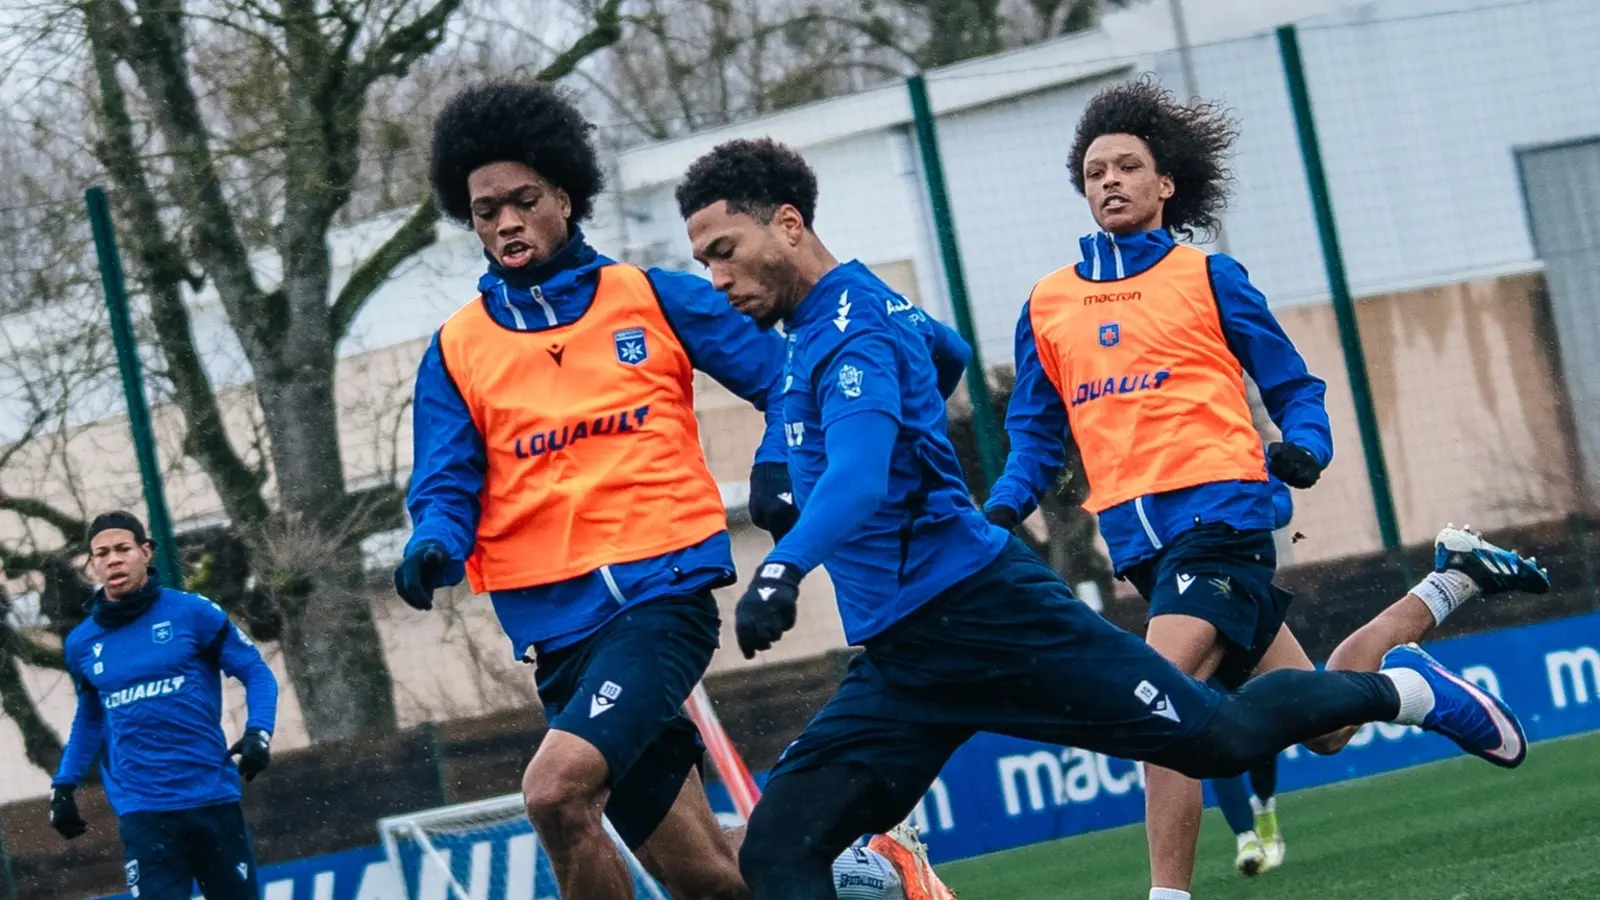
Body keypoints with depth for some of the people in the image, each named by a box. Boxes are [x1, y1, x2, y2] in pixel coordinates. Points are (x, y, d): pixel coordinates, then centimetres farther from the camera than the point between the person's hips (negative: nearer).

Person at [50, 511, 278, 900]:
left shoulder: (192, 612, -3)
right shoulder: (82, 643, 7)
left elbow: (256, 671, 0)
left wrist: (259, 732, -16)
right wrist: (64, 785, 17)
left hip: (211, 797, -1)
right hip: (141, 808, 1)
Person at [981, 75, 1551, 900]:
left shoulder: (1207, 277, 4)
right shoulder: (1046, 306, 14)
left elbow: (1293, 388, 8)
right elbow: (1036, 435, 19)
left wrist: (1304, 447, -12)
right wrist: (1000, 511, 2)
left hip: (1218, 513, -5)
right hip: (1140, 540, 5)